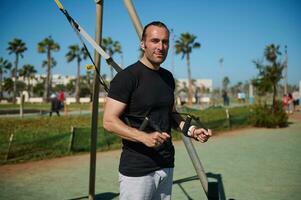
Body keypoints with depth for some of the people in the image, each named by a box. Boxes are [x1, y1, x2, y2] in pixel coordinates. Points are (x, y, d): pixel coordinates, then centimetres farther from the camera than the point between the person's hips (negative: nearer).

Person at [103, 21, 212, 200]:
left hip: (167, 165, 7)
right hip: (137, 170, -7)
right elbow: (109, 121, -16)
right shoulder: (127, 76, -12)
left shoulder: (168, 77, 10)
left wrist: (191, 130, 4)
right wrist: (144, 137, -28)